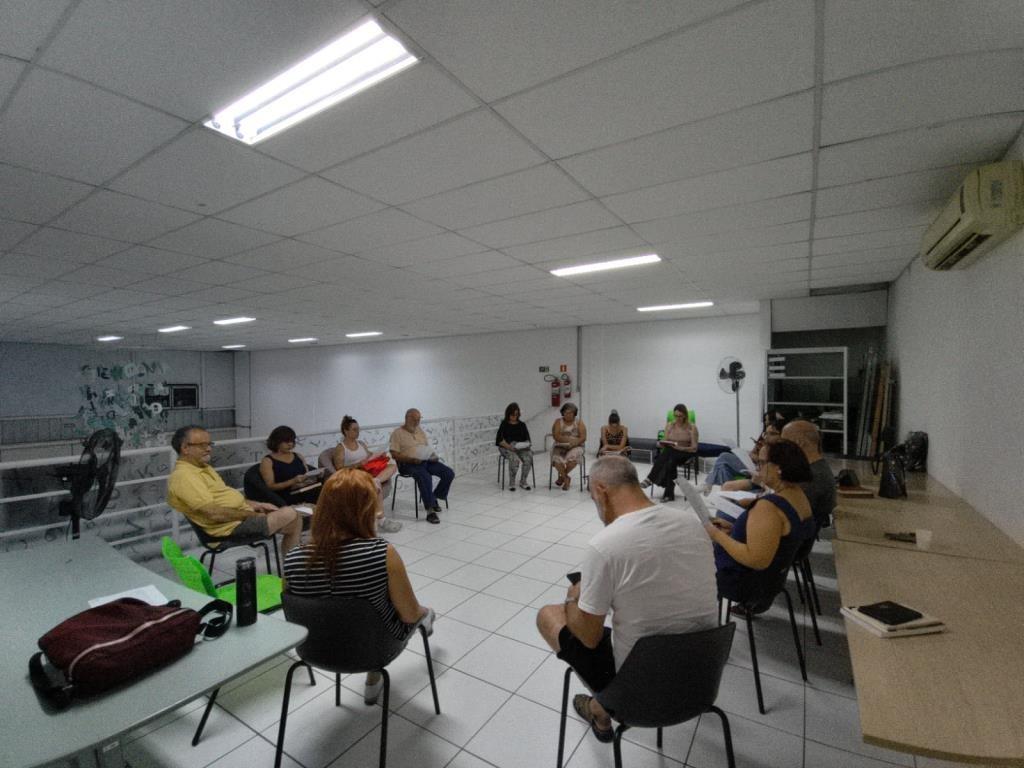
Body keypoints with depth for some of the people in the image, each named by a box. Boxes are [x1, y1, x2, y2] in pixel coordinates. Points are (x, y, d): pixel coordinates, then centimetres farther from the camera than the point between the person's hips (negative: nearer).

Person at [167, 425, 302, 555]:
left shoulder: (203, 467, 14)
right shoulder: (183, 476, -17)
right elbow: (214, 514, -25)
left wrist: (255, 504, 8)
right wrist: (250, 514, -14)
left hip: (243, 517, 10)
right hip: (232, 527, -10)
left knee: (294, 521, 5)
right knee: (289, 515, -18)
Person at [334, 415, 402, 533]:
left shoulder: (361, 443, 21)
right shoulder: (340, 448, 1)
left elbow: (371, 457, 19)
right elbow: (340, 470, -9)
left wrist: (381, 456, -4)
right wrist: (359, 464, -19)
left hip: (370, 472, 7)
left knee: (392, 466, -15)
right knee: (377, 486, -35)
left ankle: (376, 480, -44)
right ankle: (381, 520, -34)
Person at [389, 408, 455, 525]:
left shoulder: (420, 431, 19)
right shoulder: (398, 433, -1)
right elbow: (394, 454, -9)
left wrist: (433, 456, -3)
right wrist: (411, 459, -22)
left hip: (426, 461, 6)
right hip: (408, 464, -6)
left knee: (449, 473, -12)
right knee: (425, 477, -37)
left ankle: (434, 498, 7)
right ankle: (430, 511, -33)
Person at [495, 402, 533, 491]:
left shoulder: (522, 424, 13)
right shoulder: (504, 424, 4)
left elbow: (527, 438, 11)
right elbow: (499, 440, -5)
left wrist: (525, 445, -12)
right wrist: (509, 446, -19)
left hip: (521, 448, 3)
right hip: (507, 448, -3)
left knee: (528, 458, -29)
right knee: (514, 459, -35)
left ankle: (523, 482, -10)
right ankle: (511, 483, -15)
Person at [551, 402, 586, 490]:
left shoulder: (579, 422, 7)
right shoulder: (558, 422, 7)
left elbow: (583, 437, -3)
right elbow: (556, 436, -7)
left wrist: (574, 442, -22)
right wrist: (570, 439, -16)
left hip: (575, 447, 0)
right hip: (560, 447, 0)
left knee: (572, 457, -33)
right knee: (557, 459, -31)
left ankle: (562, 476, -7)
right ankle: (566, 478, -7)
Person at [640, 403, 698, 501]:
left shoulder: (692, 427, -3)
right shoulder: (669, 425, 8)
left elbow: (694, 448, -6)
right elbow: (665, 443, 9)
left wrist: (681, 448, -24)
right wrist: (662, 444, -15)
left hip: (685, 454, -3)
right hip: (670, 452, 3)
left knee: (670, 461, -35)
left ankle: (650, 479, -26)